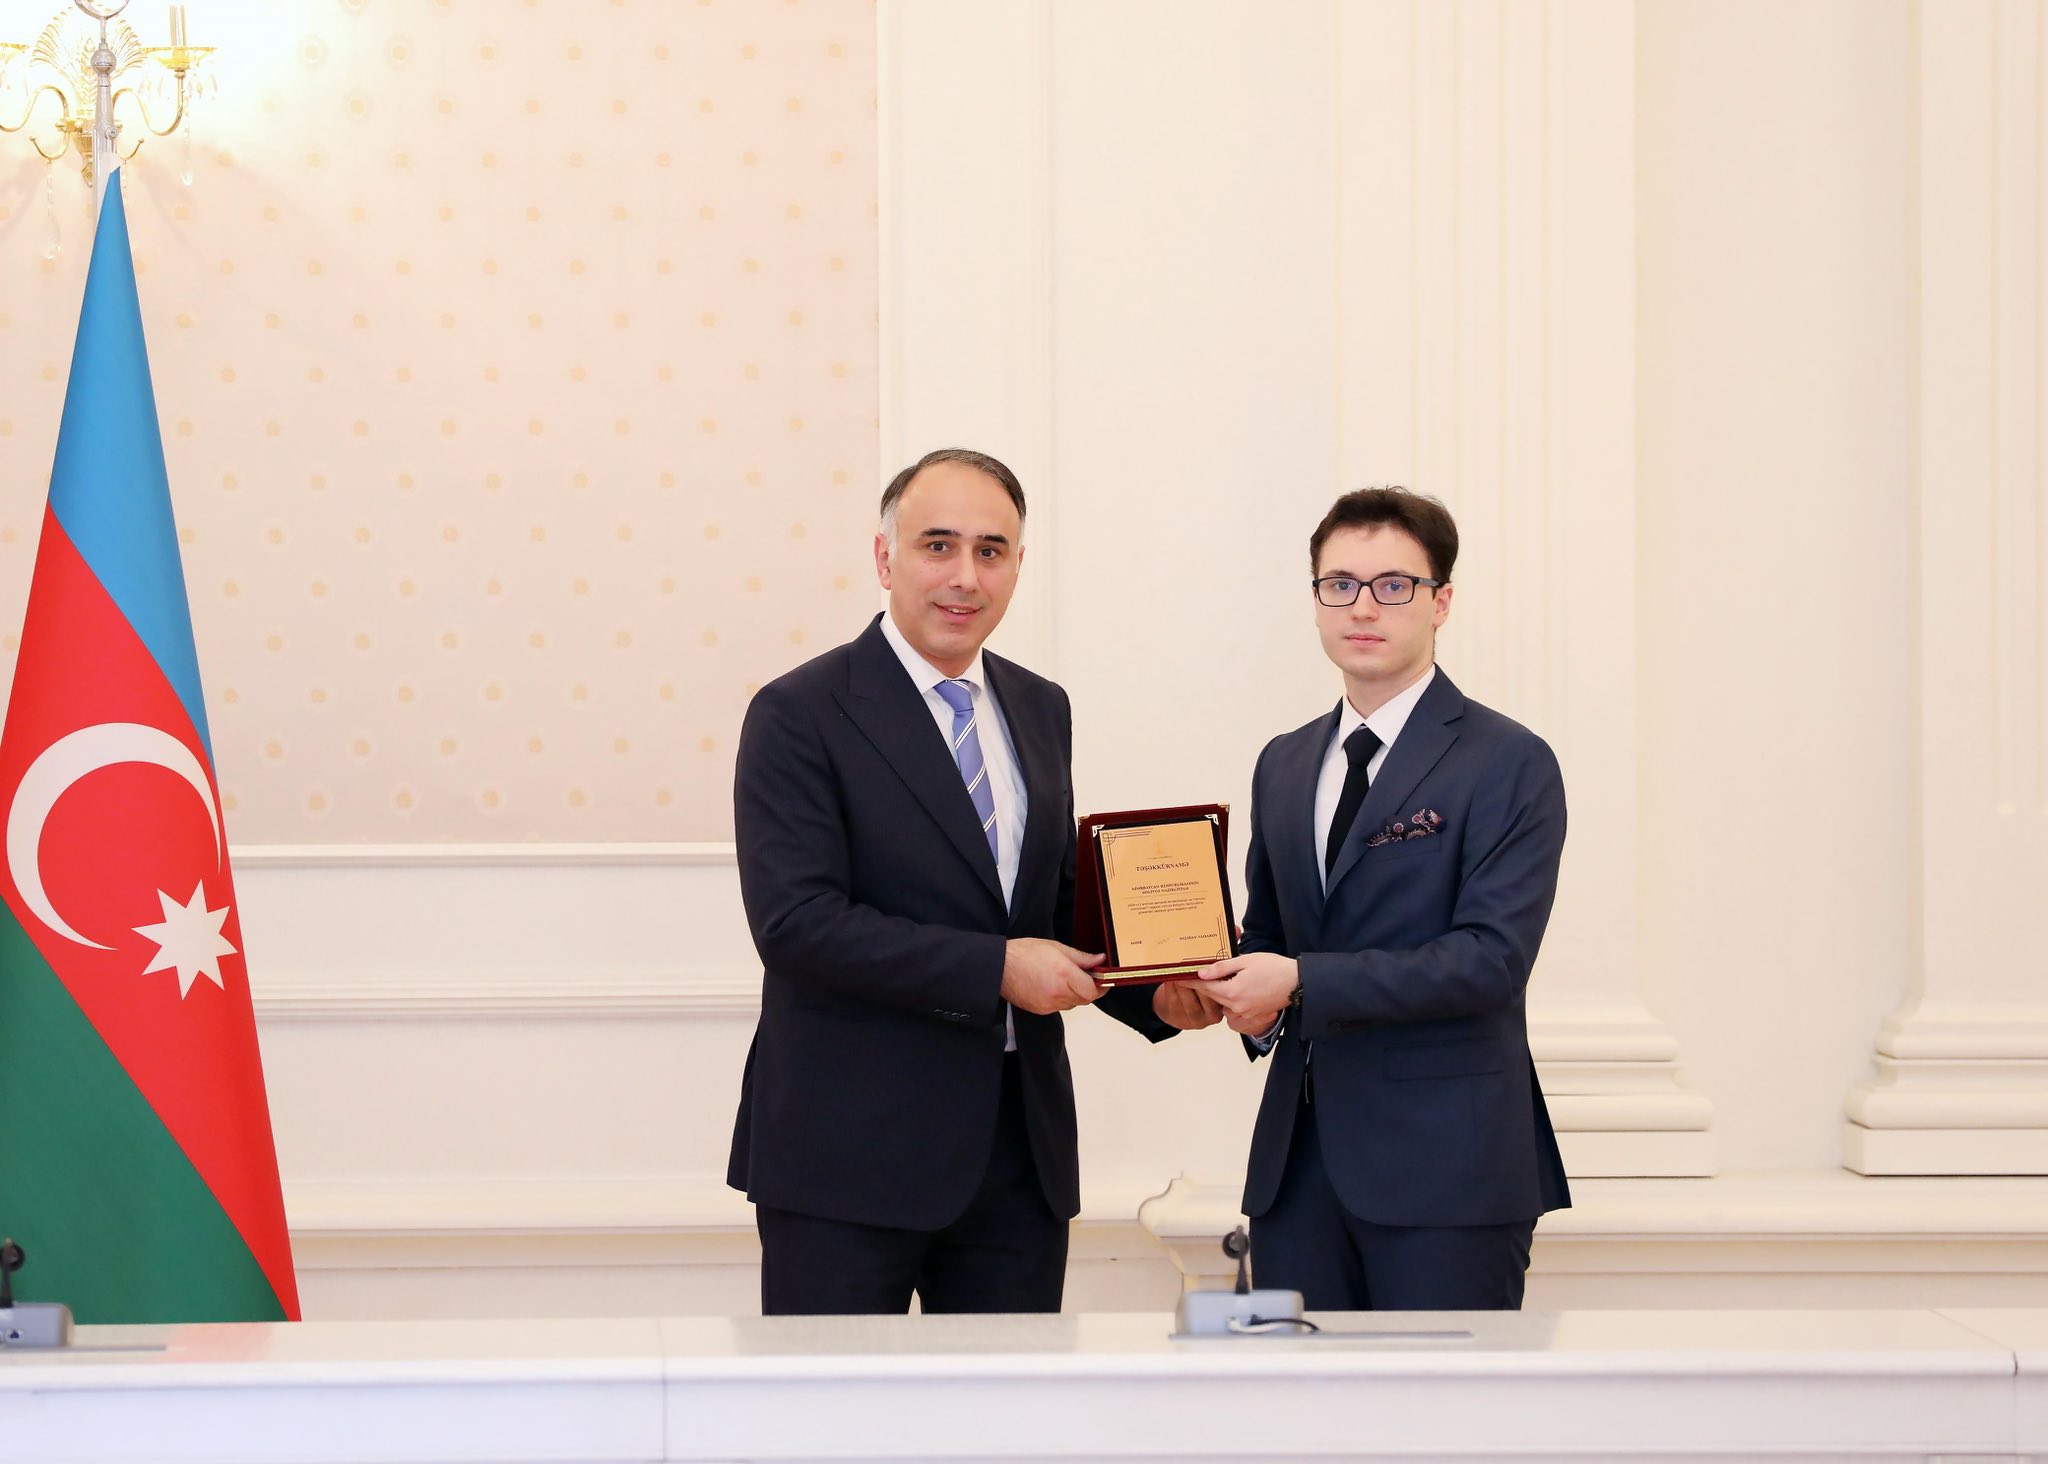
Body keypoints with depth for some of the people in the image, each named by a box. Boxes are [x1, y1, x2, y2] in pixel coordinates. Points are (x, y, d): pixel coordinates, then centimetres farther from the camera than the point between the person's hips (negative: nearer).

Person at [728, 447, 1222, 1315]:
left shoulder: (1041, 711, 14)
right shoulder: (800, 715, -7)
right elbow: (795, 920, -17)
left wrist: (1156, 994, 2)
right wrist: (995, 968, -19)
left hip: (1021, 1147, 6)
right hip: (850, 1153, -6)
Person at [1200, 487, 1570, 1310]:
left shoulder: (1509, 765, -4)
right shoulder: (1284, 766, 17)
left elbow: (1492, 957, -15)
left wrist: (1300, 982, -19)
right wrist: (1250, 996, 1)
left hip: (1444, 1165, -6)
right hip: (1298, 1160, 6)